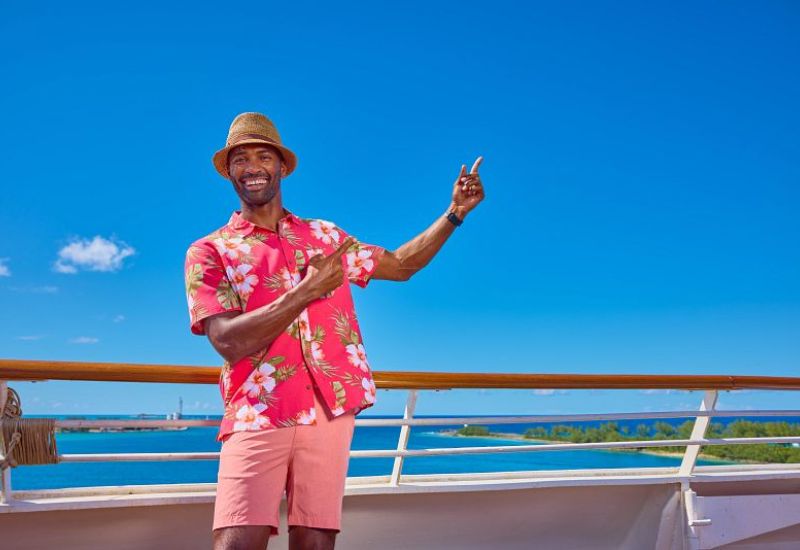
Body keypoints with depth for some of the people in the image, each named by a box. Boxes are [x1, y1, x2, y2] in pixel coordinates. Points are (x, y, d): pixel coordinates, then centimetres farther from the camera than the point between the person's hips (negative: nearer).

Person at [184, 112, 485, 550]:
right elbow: (230, 342, -10)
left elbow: (399, 265, 22)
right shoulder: (209, 252, 3)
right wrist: (308, 290, -13)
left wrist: (455, 213, 12)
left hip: (331, 411, 3)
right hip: (257, 416, -3)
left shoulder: (325, 235, 16)